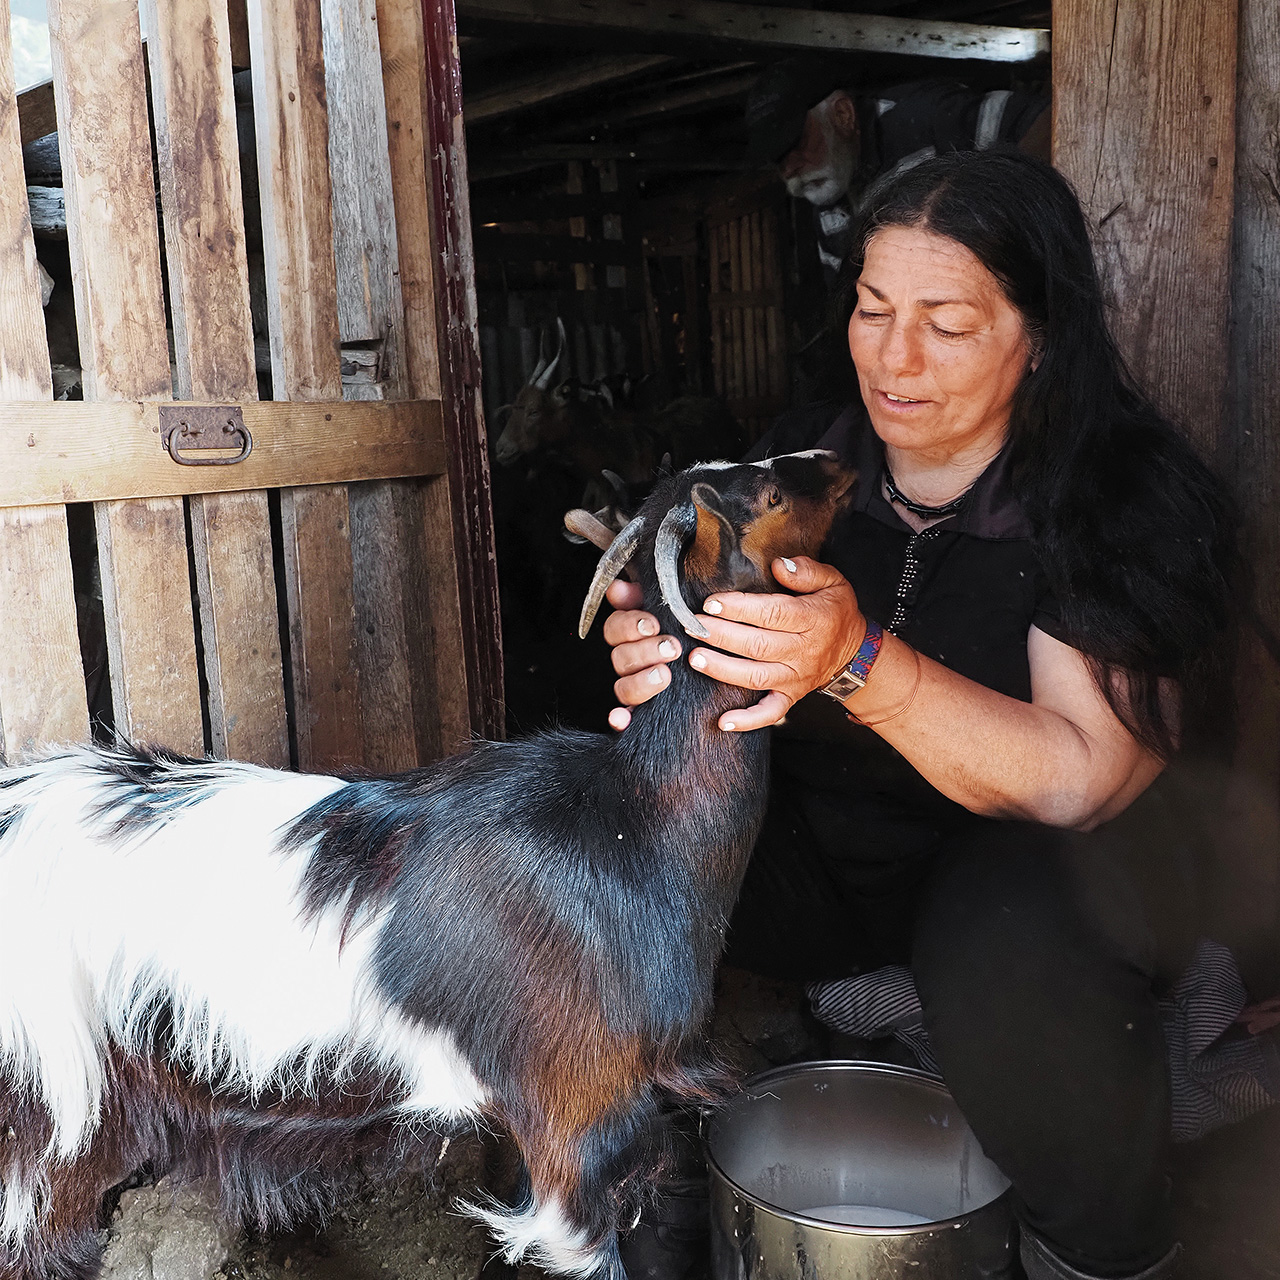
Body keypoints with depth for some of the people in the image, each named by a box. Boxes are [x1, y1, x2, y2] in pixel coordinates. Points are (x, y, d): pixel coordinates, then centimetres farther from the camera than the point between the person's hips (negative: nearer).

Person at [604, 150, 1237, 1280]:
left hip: (1029, 852, -3)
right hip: (810, 842, 4)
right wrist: (660, 663, -27)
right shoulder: (800, 460, -2)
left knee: (1015, 956, -37)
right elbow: (730, 674, -1)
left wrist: (860, 661, -40)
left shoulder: (1125, 498, -14)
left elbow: (1080, 780, -24)